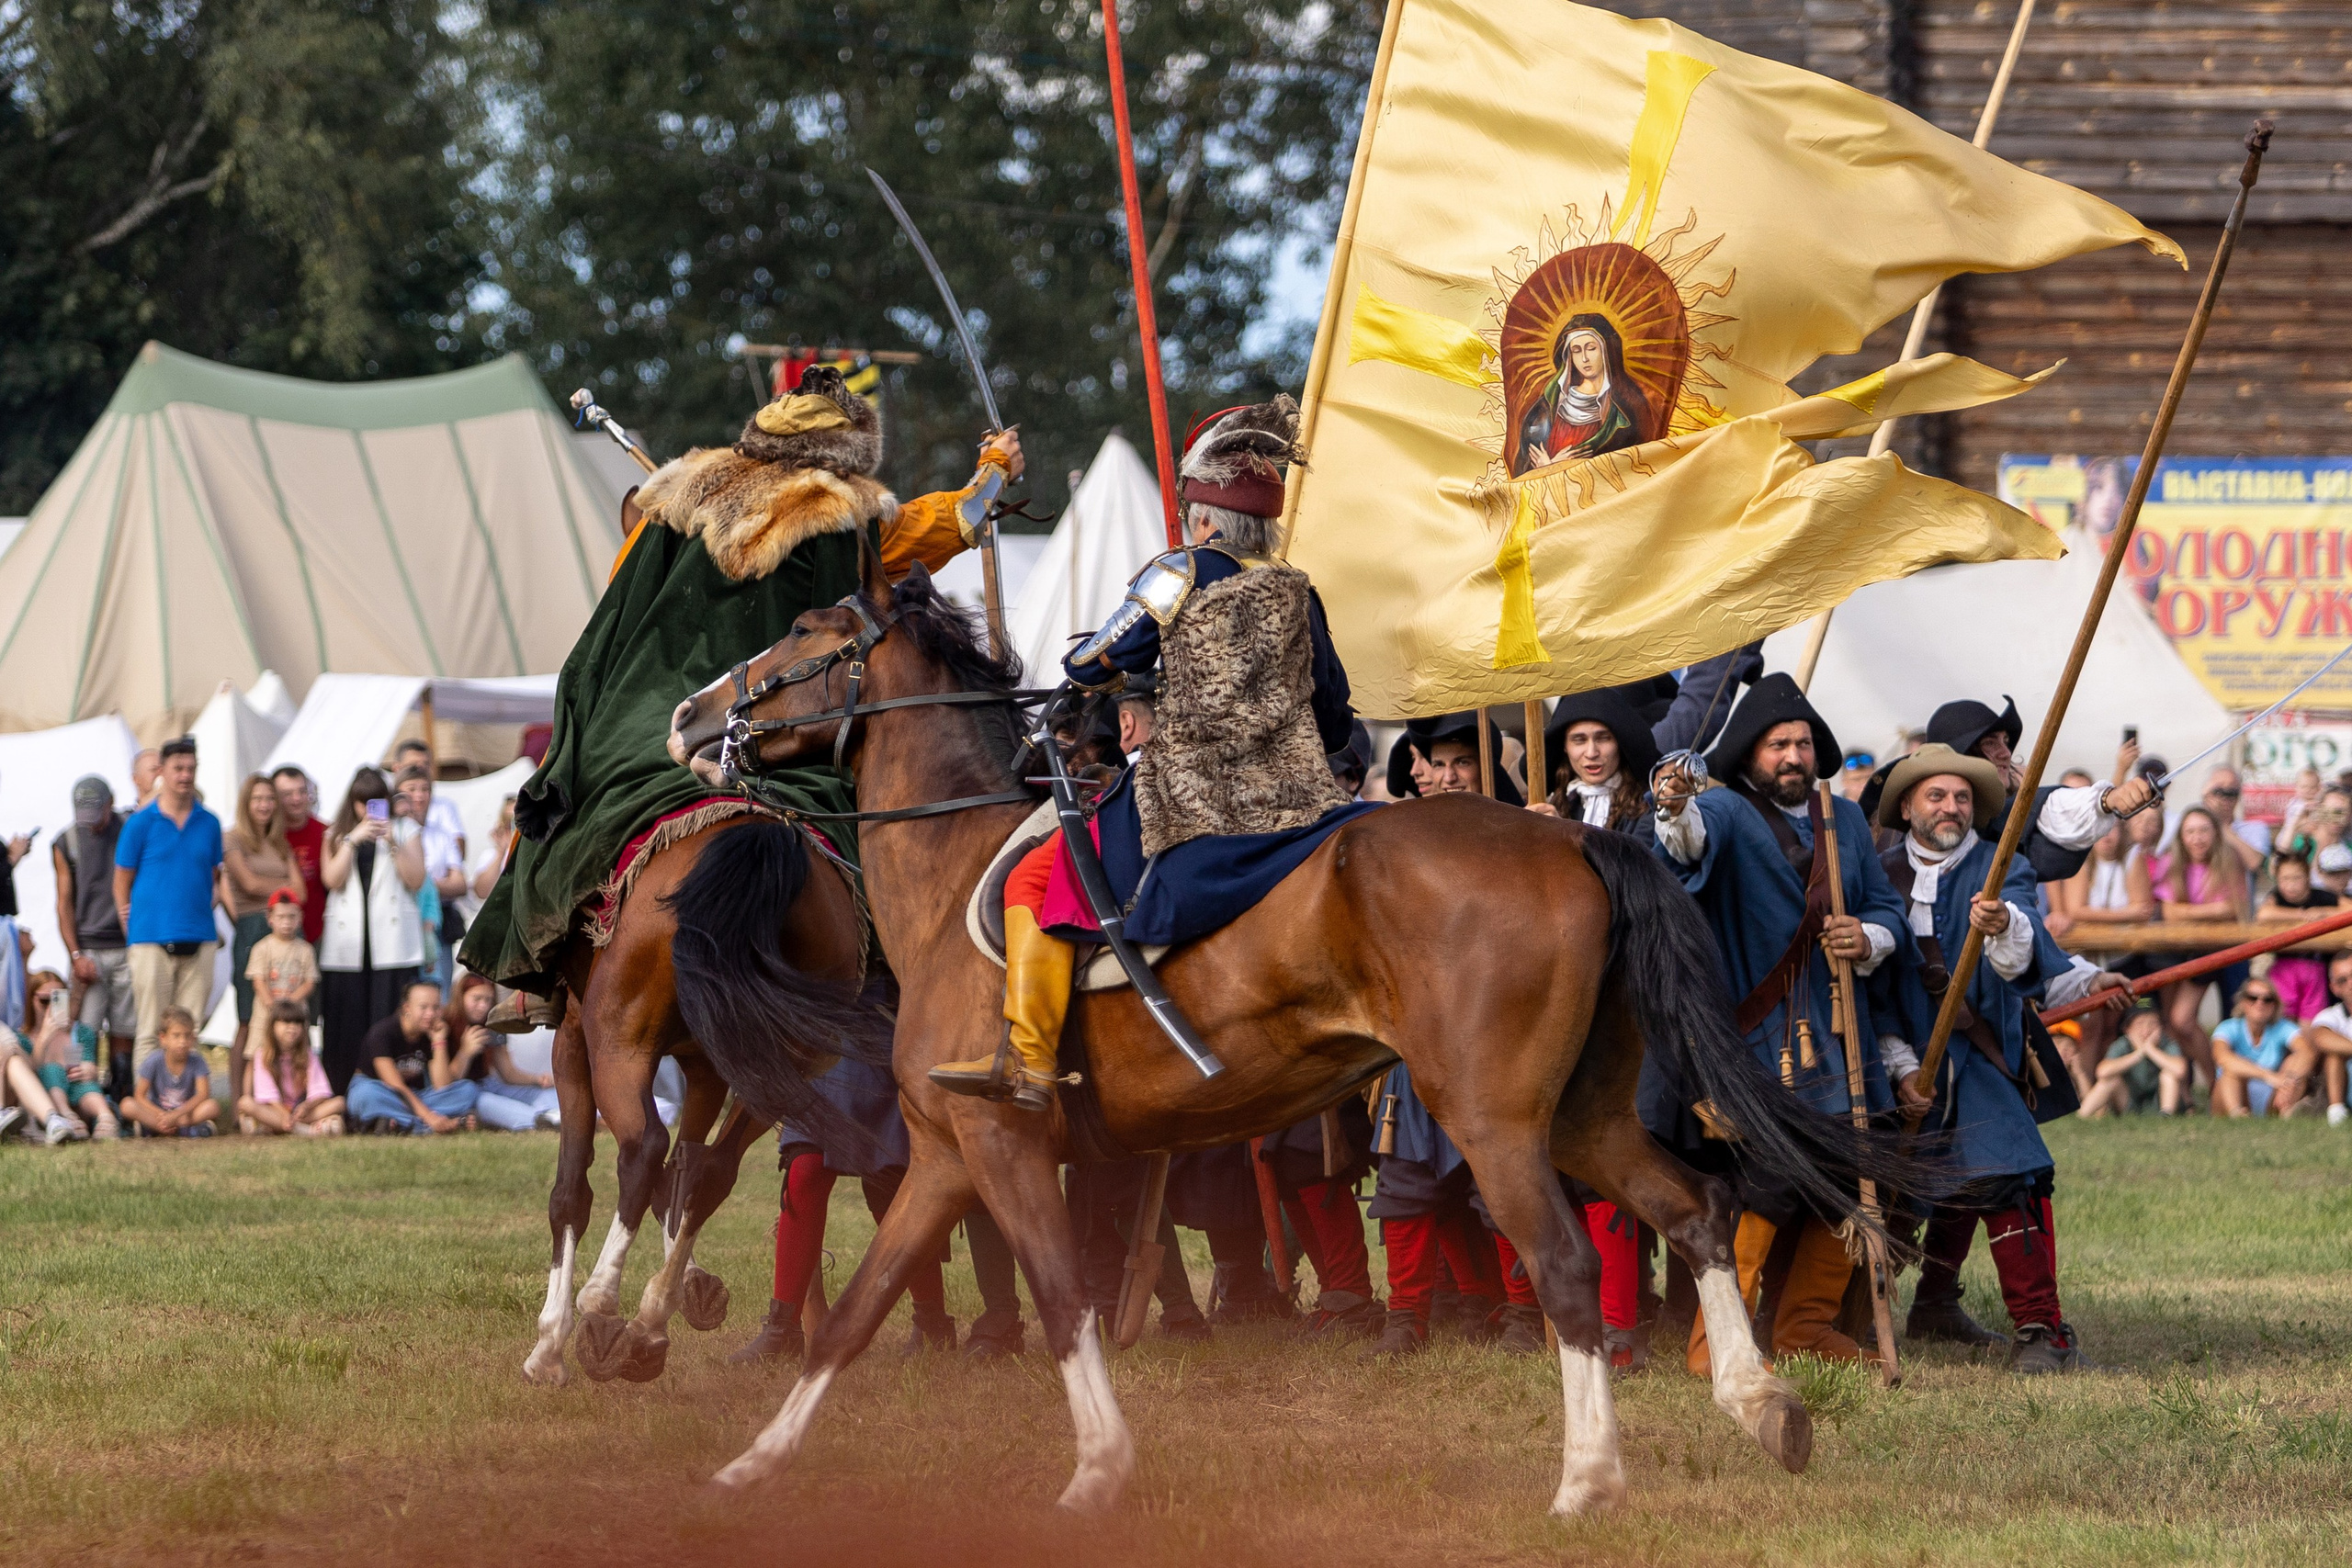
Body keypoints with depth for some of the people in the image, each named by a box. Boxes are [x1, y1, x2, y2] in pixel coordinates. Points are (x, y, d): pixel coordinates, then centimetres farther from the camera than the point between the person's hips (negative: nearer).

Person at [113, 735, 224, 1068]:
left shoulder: (208, 824, 10)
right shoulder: (141, 823, 1)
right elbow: (122, 881, 4)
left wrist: (206, 920, 7)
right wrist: (131, 929, 1)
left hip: (198, 941, 3)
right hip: (152, 939, -3)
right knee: (151, 1030, -3)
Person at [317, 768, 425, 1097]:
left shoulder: (406, 831, 12)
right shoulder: (336, 835, 15)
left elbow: (416, 880, 1)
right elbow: (332, 879, -1)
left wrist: (392, 844, -9)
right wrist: (353, 839, -8)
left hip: (392, 944, -1)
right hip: (348, 946, 1)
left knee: (389, 1020, -9)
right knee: (347, 1024, -3)